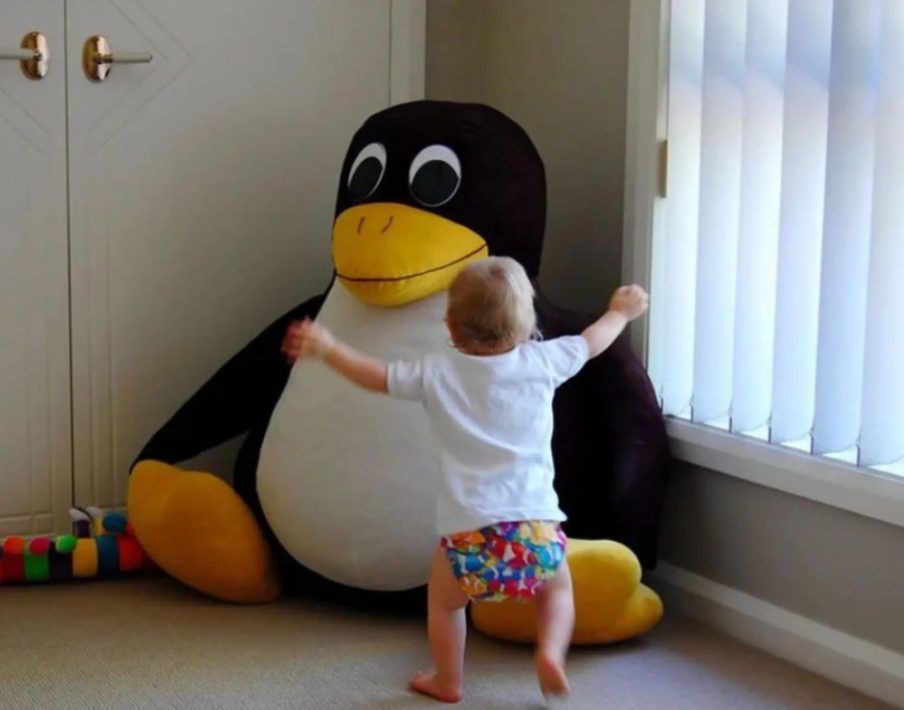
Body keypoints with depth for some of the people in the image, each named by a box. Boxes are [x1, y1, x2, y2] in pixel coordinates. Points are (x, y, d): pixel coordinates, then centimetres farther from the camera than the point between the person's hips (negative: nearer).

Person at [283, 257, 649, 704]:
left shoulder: (437, 373, 4)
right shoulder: (541, 361, 7)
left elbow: (377, 377, 13)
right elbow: (591, 342, 23)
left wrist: (326, 349, 23)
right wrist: (621, 312, 42)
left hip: (469, 532, -1)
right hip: (536, 526, 1)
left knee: (443, 600, 28)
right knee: (557, 588, 30)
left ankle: (448, 682, 37)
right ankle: (551, 652, 8)